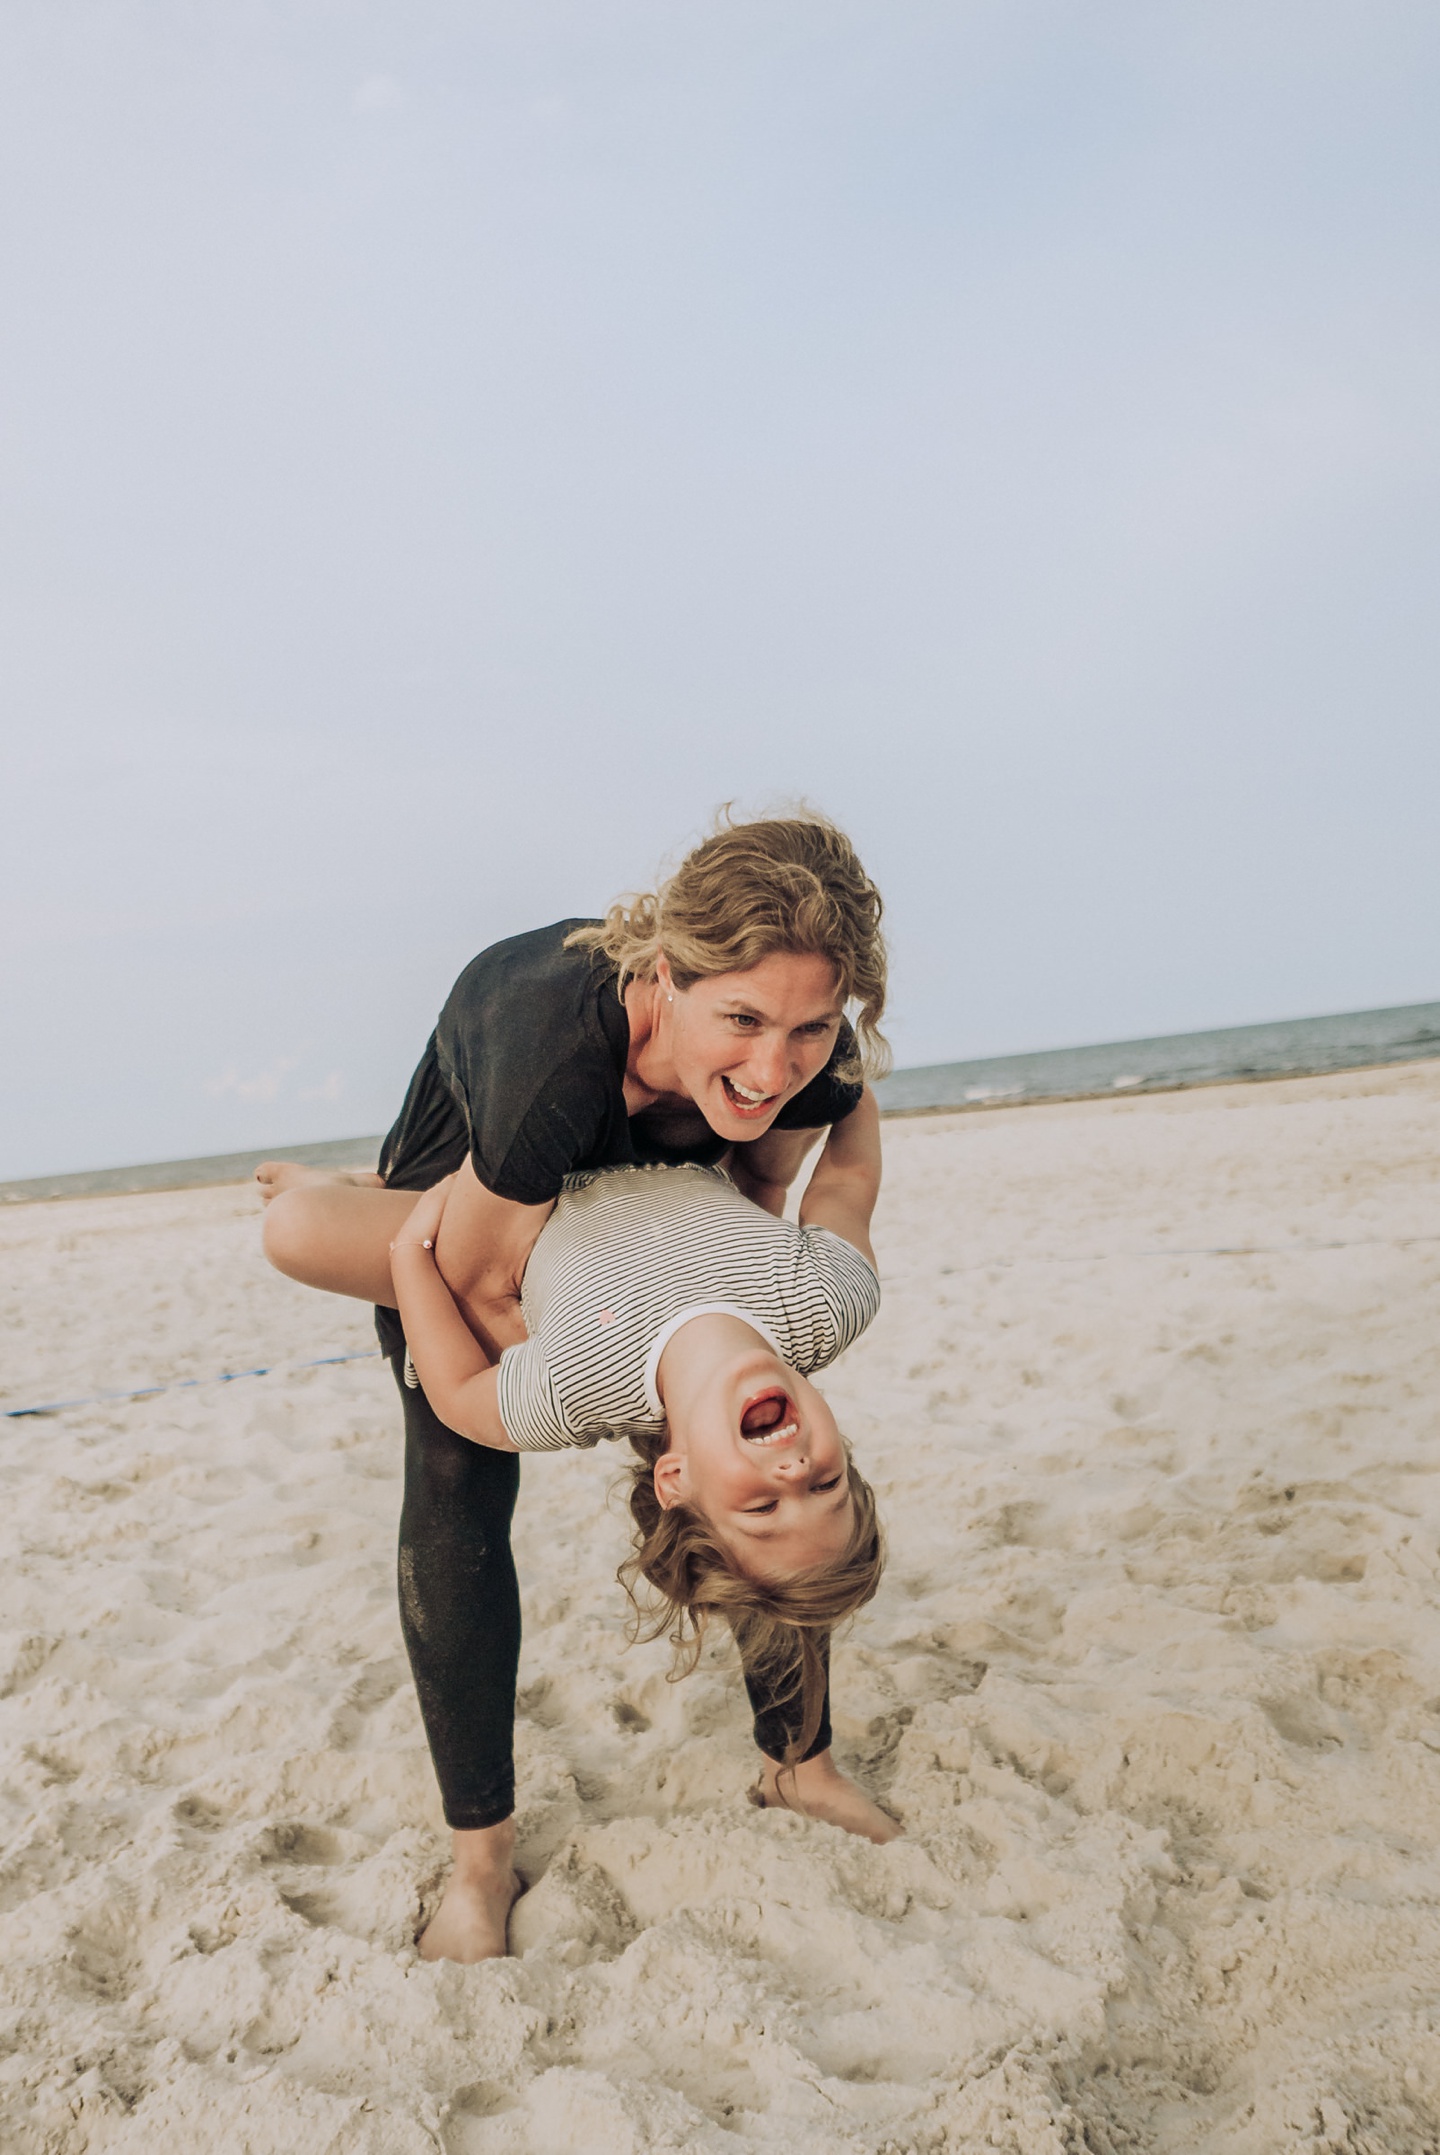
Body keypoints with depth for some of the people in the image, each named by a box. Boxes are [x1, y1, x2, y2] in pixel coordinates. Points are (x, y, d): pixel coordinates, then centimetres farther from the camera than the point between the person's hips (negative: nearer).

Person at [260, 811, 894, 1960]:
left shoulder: (812, 1068, -33)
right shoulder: (559, 1049, -48)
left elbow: (764, 1178, -7)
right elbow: (477, 1276, -31)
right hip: (466, 1207, -3)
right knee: (457, 1497, -12)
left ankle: (802, 1763, 20)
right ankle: (481, 1858, 7)